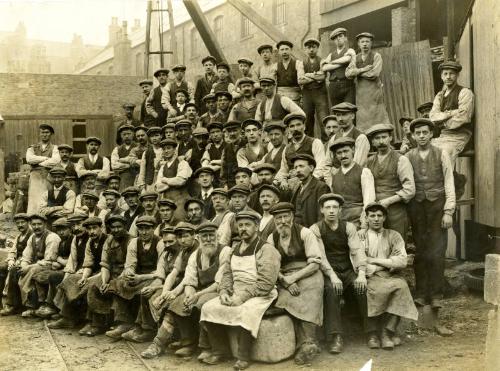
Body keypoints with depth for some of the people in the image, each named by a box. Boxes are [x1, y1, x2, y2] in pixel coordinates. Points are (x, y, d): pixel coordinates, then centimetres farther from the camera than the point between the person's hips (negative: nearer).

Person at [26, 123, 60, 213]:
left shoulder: (54, 148, 12)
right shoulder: (32, 148, 19)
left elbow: (56, 160, -8)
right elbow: (29, 159, -2)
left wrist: (38, 162, -1)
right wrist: (46, 158, -3)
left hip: (49, 178, -2)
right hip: (35, 178, 2)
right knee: (34, 203, -7)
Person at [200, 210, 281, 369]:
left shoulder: (266, 249, -8)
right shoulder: (235, 250, 17)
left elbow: (266, 283, -16)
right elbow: (227, 273, 15)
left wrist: (241, 297, -21)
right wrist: (224, 292, -6)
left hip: (260, 296, -7)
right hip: (235, 295, 7)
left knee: (243, 312, -36)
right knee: (208, 308, -11)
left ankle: (243, 357, -19)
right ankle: (218, 351, 0)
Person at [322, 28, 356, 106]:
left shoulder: (350, 51, 9)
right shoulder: (331, 55, 20)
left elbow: (347, 59, -16)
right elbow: (324, 68, 0)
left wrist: (331, 62, 0)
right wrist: (342, 63, -7)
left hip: (348, 86, -4)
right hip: (334, 87, 4)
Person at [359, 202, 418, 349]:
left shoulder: (394, 236, 16)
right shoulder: (360, 236, 11)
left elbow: (402, 261, 1)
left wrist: (374, 260, -3)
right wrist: (387, 264, -4)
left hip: (391, 277, 2)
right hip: (369, 277, -2)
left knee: (401, 285, -31)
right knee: (380, 289, -34)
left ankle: (387, 331, -19)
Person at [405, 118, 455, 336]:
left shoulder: (441, 154, 5)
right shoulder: (408, 157, 9)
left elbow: (449, 183, 1)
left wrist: (448, 211, -6)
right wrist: (405, 213, -2)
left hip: (437, 207, -1)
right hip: (416, 208, 1)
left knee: (436, 255, -5)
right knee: (420, 255, 1)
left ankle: (435, 301, 1)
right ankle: (421, 297, 7)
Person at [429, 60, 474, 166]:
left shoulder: (465, 93, -2)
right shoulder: (439, 95, 17)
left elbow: (462, 118, -11)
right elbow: (433, 117, 3)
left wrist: (443, 124, -2)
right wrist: (451, 113, -11)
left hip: (458, 136, -6)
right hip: (441, 136, 6)